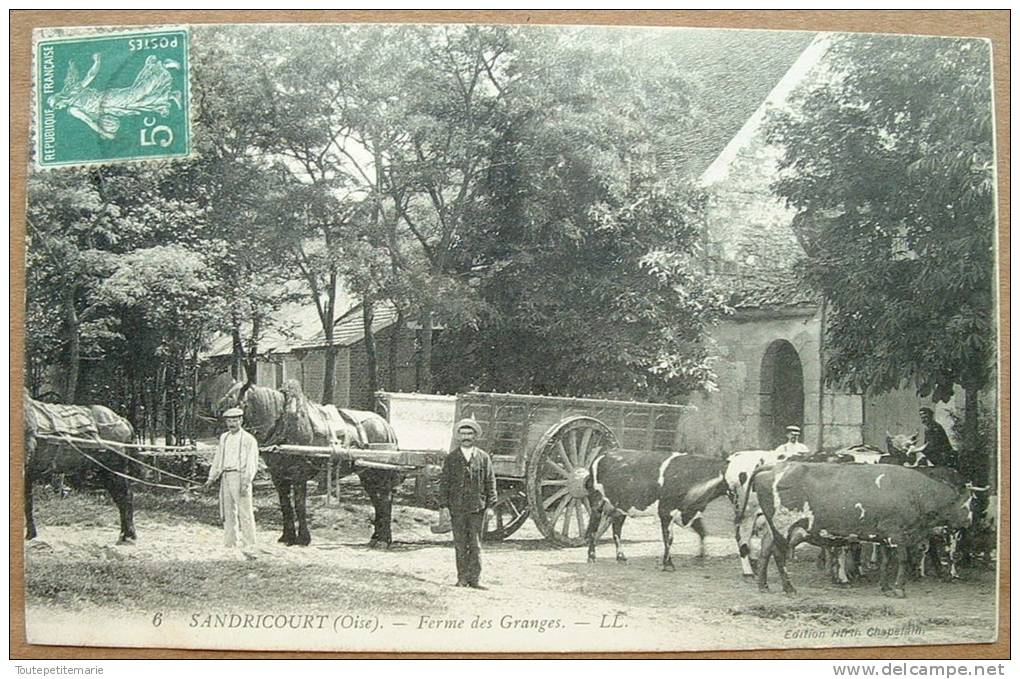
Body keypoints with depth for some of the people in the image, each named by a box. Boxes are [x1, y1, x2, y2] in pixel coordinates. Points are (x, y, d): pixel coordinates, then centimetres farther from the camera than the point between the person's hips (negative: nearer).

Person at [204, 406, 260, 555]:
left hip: (240, 476, -7)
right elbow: (218, 459, 23)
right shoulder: (224, 438, 16)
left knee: (245, 514, -9)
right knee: (228, 512, 11)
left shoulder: (248, 439, -4)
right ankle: (230, 545, 20)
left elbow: (252, 463, -9)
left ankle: (248, 548, -9)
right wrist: (212, 478, 19)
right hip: (225, 476, 7)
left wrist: (246, 482, -18)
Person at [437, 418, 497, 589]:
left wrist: (490, 505, 1)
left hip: (477, 507, 0)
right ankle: (462, 578, 11)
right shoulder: (451, 458, 5)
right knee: (460, 545, 4)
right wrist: (444, 505, -1)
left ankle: (474, 579, 3)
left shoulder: (483, 457, 6)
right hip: (457, 508, 0)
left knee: (476, 545, -1)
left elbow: (490, 482, 7)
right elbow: (444, 482, 5)